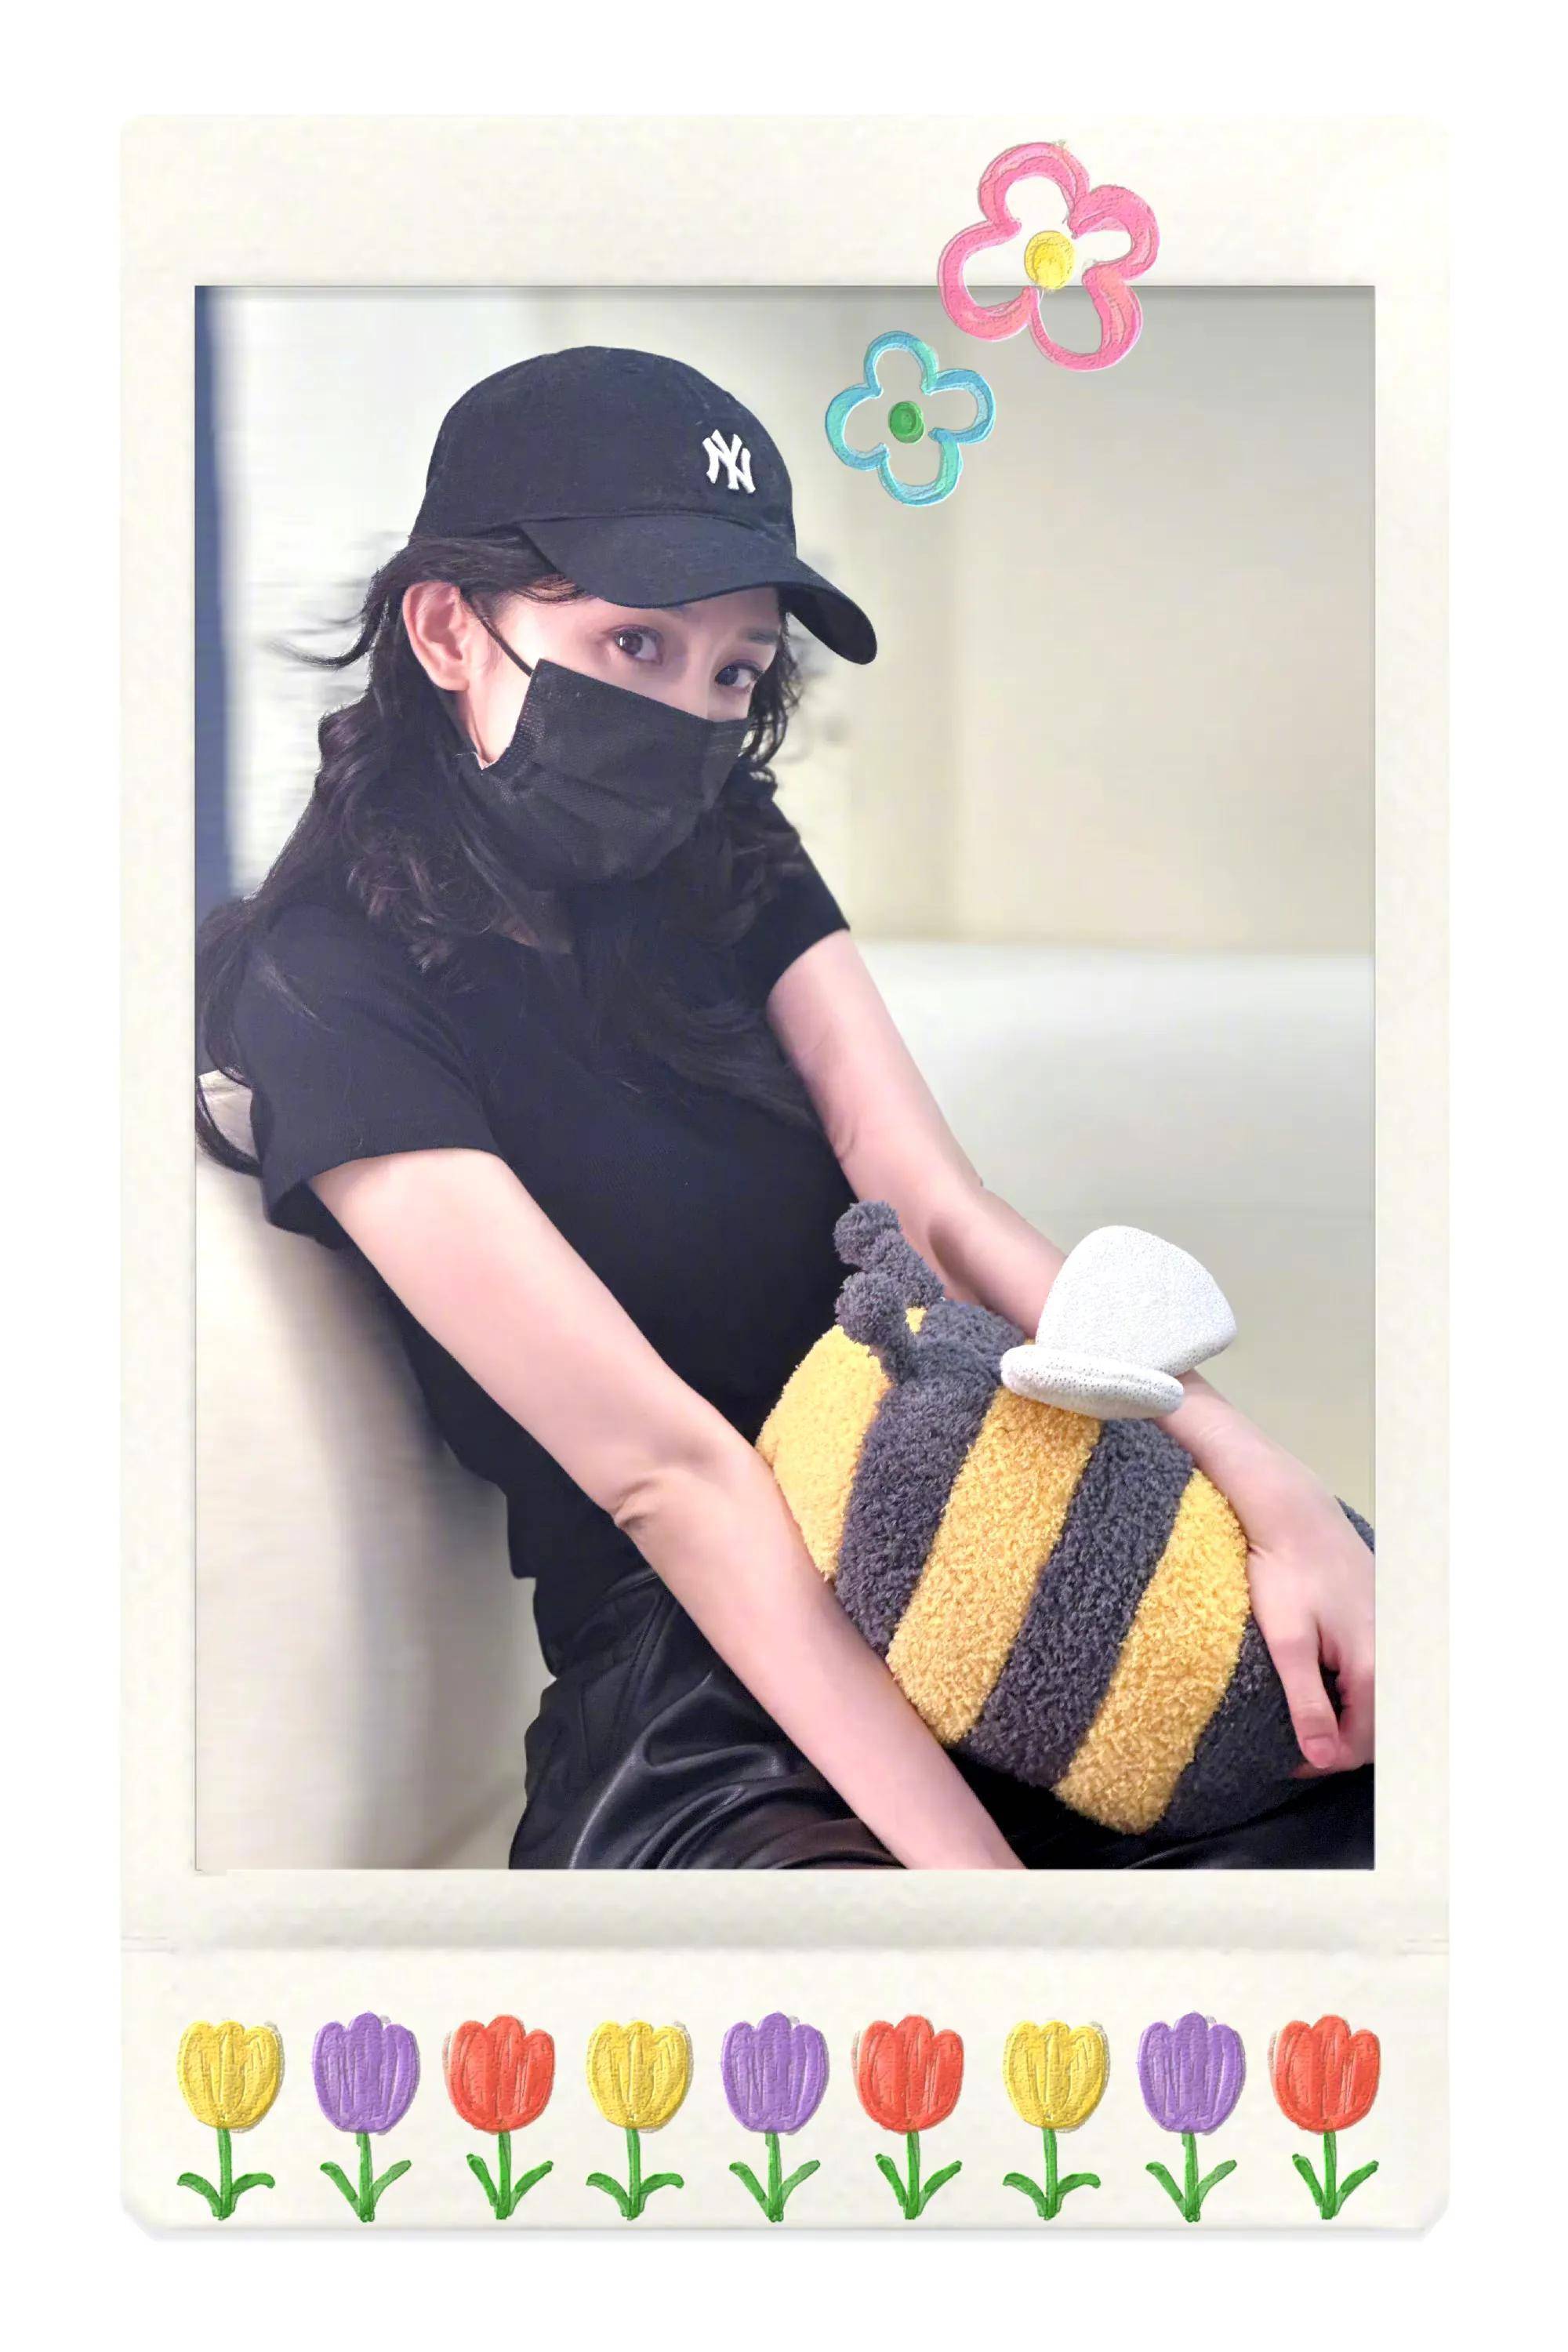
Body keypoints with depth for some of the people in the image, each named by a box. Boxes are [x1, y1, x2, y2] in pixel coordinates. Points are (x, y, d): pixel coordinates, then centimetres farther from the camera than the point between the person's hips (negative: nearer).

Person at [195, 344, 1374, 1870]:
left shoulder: (727, 861, 10)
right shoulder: (335, 987, -11)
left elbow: (945, 1219, -3)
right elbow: (663, 1465, -20)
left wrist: (1271, 1487, -18)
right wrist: (978, 1873, -25)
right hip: (686, 1658, -5)